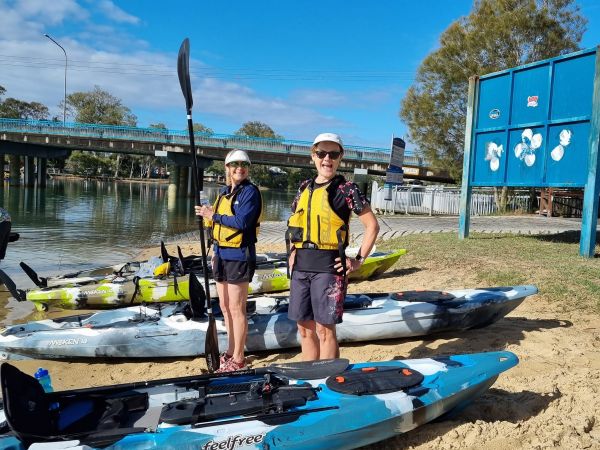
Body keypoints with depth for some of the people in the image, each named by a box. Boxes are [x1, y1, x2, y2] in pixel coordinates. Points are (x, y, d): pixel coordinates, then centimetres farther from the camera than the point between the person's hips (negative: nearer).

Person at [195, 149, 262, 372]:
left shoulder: (250, 191, -10)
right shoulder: (224, 192, 14)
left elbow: (241, 222, -23)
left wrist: (213, 215, -15)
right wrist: (215, 251, 19)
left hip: (238, 256, -8)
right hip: (222, 254, 8)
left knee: (236, 309, -2)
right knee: (225, 307, 15)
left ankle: (238, 359, 9)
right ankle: (231, 352, 28)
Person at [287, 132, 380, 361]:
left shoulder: (346, 189, -4)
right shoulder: (305, 187, 13)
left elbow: (372, 225, -3)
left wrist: (359, 260, -7)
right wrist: (293, 253, 14)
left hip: (328, 266, -6)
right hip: (300, 266, 6)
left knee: (324, 329, -2)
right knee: (305, 328, 12)